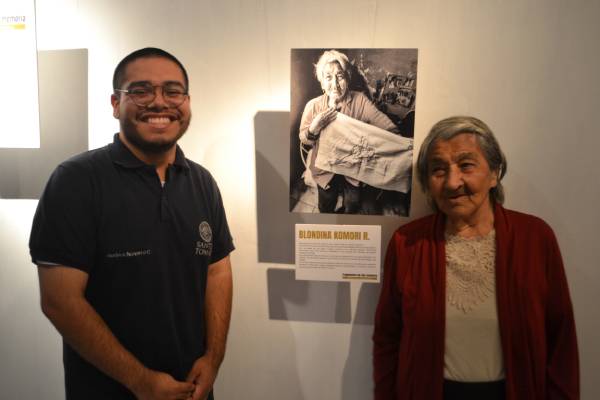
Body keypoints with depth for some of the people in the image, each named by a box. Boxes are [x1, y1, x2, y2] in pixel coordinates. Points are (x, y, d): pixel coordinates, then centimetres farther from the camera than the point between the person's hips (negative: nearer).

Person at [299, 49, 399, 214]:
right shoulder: (313, 106, -15)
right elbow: (303, 139, -8)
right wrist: (314, 128, -30)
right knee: (326, 208, 18)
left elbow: (386, 125, -26)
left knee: (353, 205, 15)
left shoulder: (360, 100, -17)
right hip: (325, 168, 0)